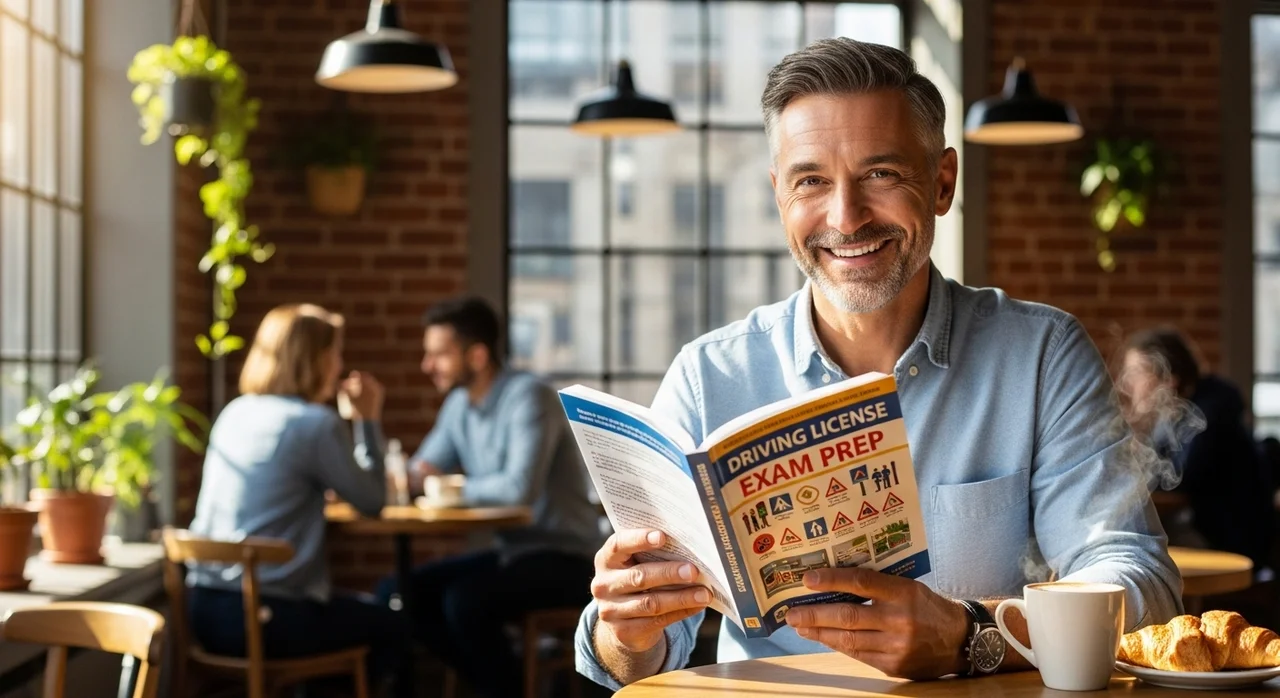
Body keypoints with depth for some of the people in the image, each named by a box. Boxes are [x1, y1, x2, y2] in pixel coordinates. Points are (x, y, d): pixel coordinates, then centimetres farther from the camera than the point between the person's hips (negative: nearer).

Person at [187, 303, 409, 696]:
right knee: (391, 627, 19)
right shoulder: (317, 423, -13)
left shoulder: (234, 413, 10)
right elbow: (372, 502, -2)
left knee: (367, 609, 31)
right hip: (264, 616, -8)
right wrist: (368, 420, 6)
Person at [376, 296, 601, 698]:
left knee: (464, 601, -30)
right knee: (398, 592, -3)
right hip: (510, 551, 9)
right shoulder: (458, 405, 7)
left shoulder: (528, 397, -19)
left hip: (564, 558, -9)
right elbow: (420, 475, 12)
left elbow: (520, 488, -31)